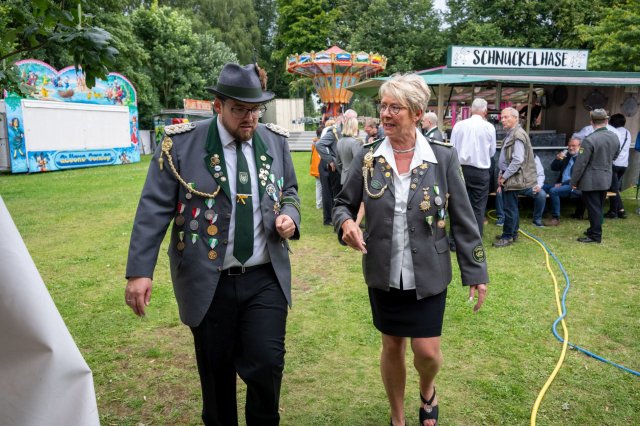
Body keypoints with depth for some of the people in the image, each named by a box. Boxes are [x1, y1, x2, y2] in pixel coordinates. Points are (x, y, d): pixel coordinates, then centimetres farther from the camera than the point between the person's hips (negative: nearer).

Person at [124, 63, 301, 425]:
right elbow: (154, 209, -7)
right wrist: (140, 271, -11)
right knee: (216, 371, 14)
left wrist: (289, 216, -7)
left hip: (266, 278, 2)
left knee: (266, 364, 0)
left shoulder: (276, 141, 3)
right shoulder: (181, 142, -8)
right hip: (208, 282, -1)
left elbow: (289, 192, 15)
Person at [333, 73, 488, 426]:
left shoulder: (443, 157, -8)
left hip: (427, 274, -1)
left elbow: (462, 219, -3)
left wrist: (475, 272, -3)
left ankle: (427, 391, 41)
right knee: (392, 346, 14)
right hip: (383, 273, 2)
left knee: (427, 349, 2)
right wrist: (346, 223, -18)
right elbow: (343, 204, 5)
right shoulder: (368, 156, -4)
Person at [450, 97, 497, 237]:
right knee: (478, 207, 6)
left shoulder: (458, 125, -3)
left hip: (460, 169, 2)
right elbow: (492, 152, 3)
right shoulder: (489, 127, -6)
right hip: (480, 171, -2)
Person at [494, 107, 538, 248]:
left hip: (513, 178, -10)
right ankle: (512, 233, 27)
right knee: (512, 207, 17)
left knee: (510, 208, -3)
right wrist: (502, 173, 13)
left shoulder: (518, 135, -17)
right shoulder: (510, 134, 14)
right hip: (509, 177, 10)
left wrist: (504, 176, -16)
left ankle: (508, 237, 5)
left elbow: (518, 160, -22)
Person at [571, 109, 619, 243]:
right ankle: (594, 230, 32)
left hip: (591, 181, -7)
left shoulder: (590, 140, -21)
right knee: (598, 207, 19)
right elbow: (614, 157, 15)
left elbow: (580, 163, -18)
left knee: (593, 208, 1)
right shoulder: (615, 137, 1)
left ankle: (595, 236, 8)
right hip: (606, 179, 7)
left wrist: (574, 181, -9)